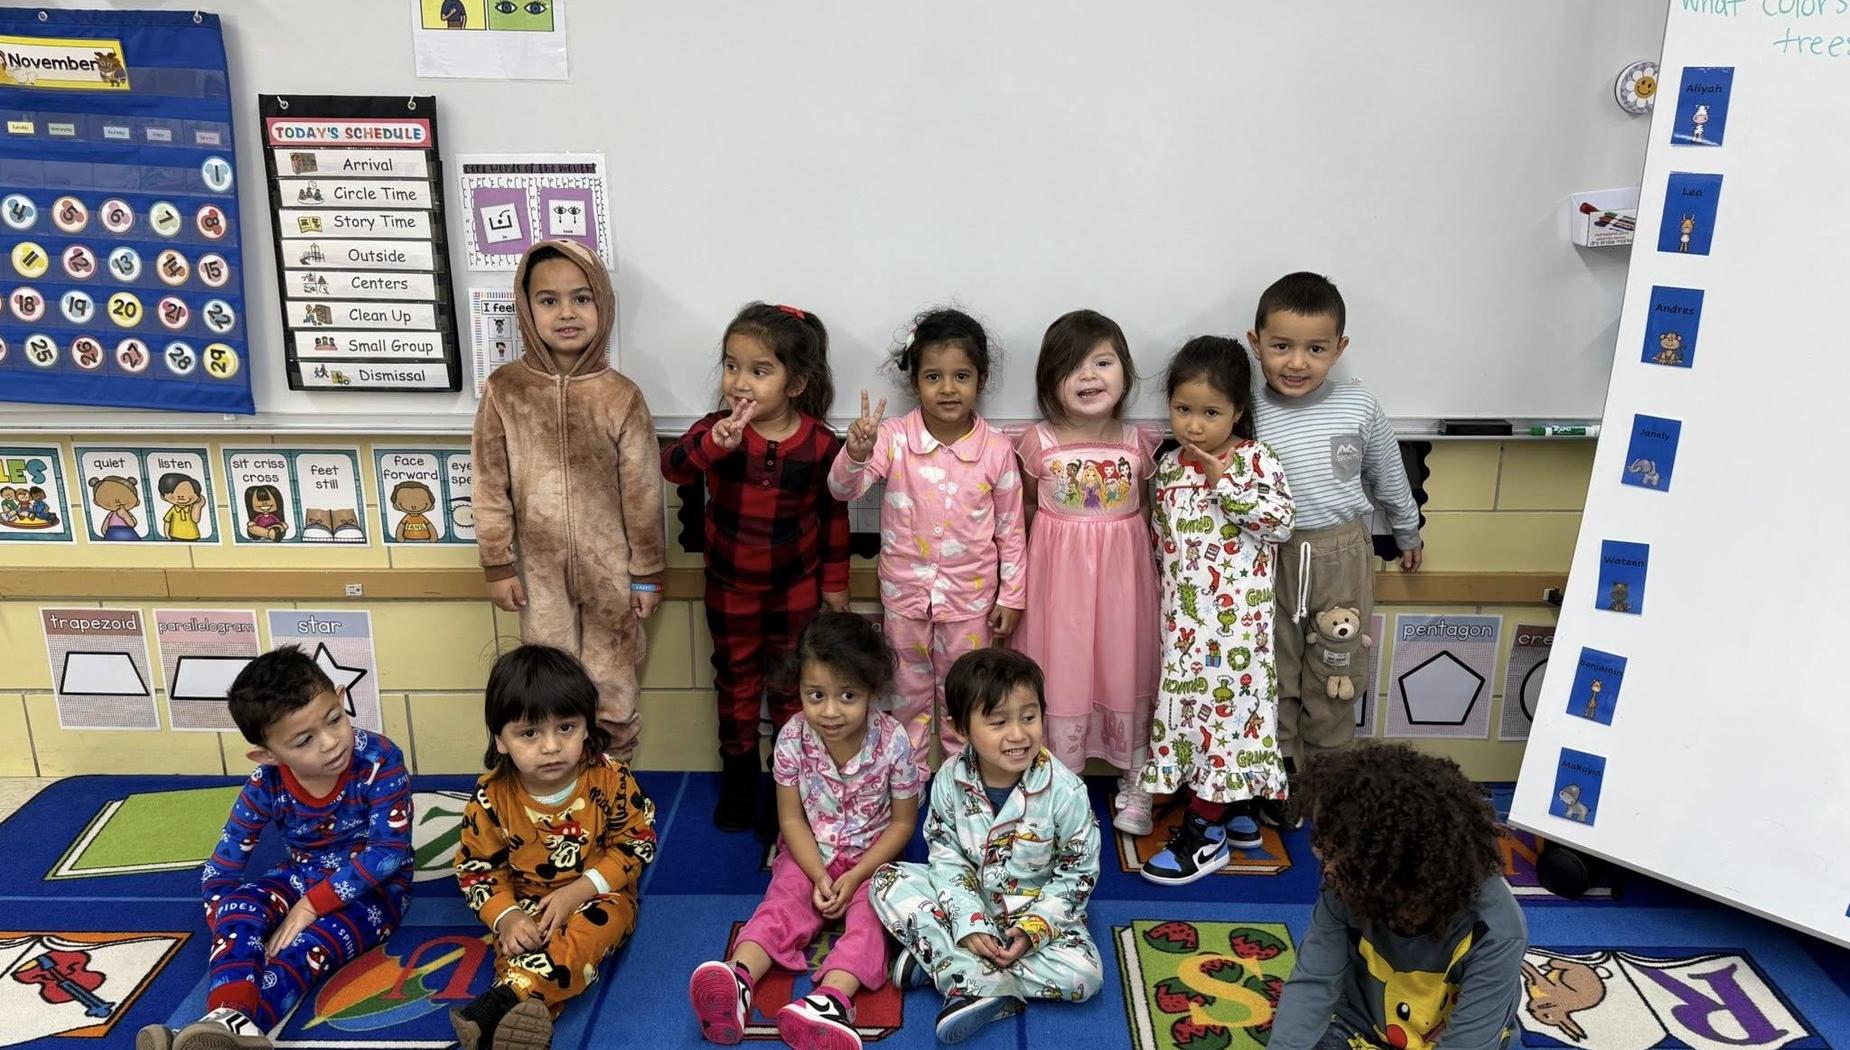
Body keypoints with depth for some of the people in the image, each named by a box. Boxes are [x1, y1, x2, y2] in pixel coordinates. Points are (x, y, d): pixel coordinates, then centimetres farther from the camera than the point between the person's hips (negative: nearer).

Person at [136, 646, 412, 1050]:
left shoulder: (380, 761, -25)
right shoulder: (266, 786, -14)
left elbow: (389, 849, -27)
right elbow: (220, 872, -7)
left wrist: (313, 904, -26)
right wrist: (236, 925, -22)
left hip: (375, 886, -4)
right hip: (305, 876, 4)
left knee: (313, 941, -32)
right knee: (237, 909, -24)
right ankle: (229, 1017, -44)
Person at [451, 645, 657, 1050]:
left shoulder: (610, 779, -16)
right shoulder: (492, 796, -13)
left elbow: (638, 841, -9)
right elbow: (477, 868, -4)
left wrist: (580, 889, -20)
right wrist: (506, 917, -21)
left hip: (598, 896, -2)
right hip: (526, 903, 2)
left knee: (593, 928, -33)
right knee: (517, 947, -29)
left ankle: (502, 1003, -45)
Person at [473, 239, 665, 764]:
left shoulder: (620, 396, -9)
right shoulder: (504, 389, -7)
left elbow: (642, 493, -4)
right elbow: (491, 486, -2)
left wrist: (647, 573, -1)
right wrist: (498, 566, -2)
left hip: (610, 568, -1)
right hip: (541, 568, 1)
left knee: (612, 690, 12)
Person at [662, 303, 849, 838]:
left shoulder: (819, 444, -17)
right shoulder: (715, 430, -16)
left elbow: (833, 514, -4)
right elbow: (672, 466, -34)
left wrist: (835, 581, 2)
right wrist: (714, 444, -54)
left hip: (795, 587, -1)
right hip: (730, 587, 1)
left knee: (791, 685, 13)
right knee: (735, 680, 17)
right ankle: (739, 774, 36)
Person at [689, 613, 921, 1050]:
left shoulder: (892, 741, -21)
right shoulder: (792, 738, -17)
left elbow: (903, 822, -10)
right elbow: (791, 818, -6)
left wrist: (856, 876, -18)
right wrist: (818, 876, -18)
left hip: (873, 856, -2)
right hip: (810, 853, 2)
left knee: (869, 916, -26)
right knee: (780, 906, -21)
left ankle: (832, 998, -47)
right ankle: (738, 980, -42)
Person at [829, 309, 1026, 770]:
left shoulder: (997, 449, -13)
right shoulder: (894, 437, -13)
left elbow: (1011, 528, -4)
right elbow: (843, 489, -21)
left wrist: (1012, 596, -1)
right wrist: (856, 452, -42)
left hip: (970, 596, -1)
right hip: (905, 592, 1)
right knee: (909, 695, 20)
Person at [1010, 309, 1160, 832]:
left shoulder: (1139, 442, -5)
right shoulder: (1039, 443, -9)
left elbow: (1147, 506, 8)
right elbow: (1024, 503, 5)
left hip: (1122, 571, 1)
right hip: (1060, 572, -1)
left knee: (1126, 671, 12)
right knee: (1063, 673, 7)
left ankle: (1133, 784, 30)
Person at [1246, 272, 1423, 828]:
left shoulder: (1359, 406, -4)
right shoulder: (1245, 410, -9)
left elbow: (1389, 478, 11)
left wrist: (1408, 535, 22)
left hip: (1341, 557, 1)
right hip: (1268, 560, -1)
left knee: (1331, 678, 13)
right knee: (1274, 677, 11)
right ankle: (1282, 777, 28)